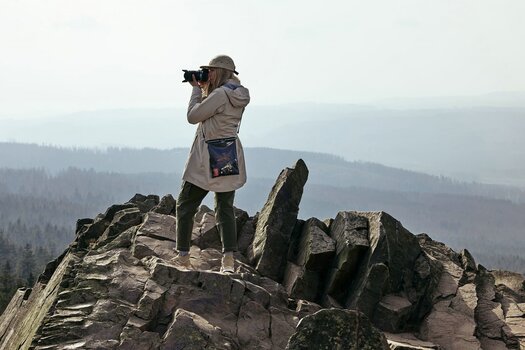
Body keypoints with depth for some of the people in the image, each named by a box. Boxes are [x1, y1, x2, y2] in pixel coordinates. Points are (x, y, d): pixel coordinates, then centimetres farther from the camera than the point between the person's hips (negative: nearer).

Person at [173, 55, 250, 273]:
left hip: (209, 160, -8)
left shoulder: (220, 95, -19)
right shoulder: (238, 95, 8)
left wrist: (196, 90, -2)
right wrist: (203, 89, 10)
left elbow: (193, 116, -13)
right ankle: (229, 259, -4)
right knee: (225, 208, 8)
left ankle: (183, 256, 8)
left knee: (185, 205, 6)